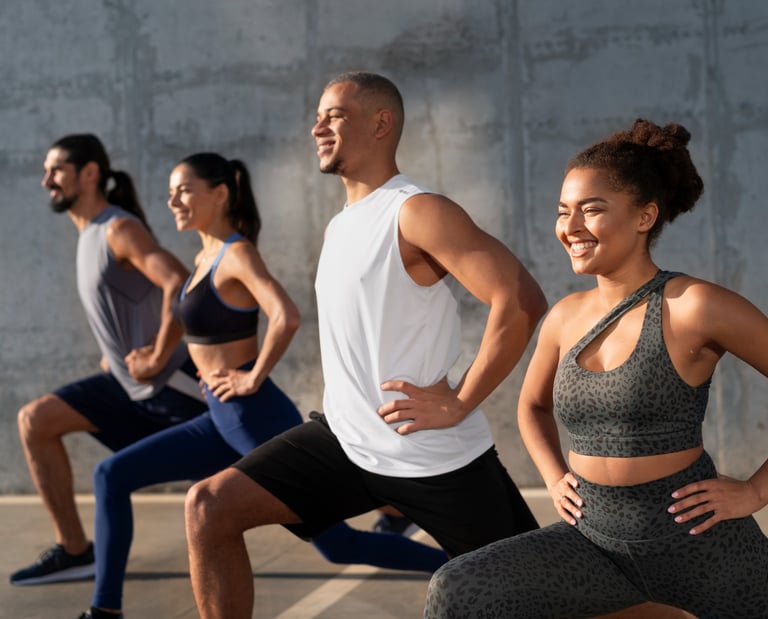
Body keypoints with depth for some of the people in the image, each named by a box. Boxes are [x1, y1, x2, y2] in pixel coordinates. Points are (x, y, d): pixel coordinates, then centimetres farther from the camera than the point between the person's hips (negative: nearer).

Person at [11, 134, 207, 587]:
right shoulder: (90, 234, 11)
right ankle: (74, 551, 3)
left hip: (173, 384, -9)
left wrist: (156, 359, -25)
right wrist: (119, 356, 15)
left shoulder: (119, 229, -18)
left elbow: (181, 286, -32)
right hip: (127, 383, 9)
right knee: (36, 421, 1)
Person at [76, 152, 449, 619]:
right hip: (223, 420, 9)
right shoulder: (207, 258, 11)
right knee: (113, 475, 4)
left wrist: (254, 378, -22)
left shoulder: (238, 254, -15)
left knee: (337, 543, -2)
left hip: (258, 418, -9)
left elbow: (287, 318, -32)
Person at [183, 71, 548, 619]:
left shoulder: (418, 213, -15)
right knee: (209, 507, -6)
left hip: (435, 457, -7)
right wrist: (352, 397, 14)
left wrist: (460, 403, -22)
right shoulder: (341, 225, 12)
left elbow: (522, 301, -26)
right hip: (344, 439, 7)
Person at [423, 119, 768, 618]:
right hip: (595, 538, 5)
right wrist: (555, 479, 10)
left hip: (699, 540, -5)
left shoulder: (693, 307, -14)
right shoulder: (566, 317, 4)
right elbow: (533, 405, 25)